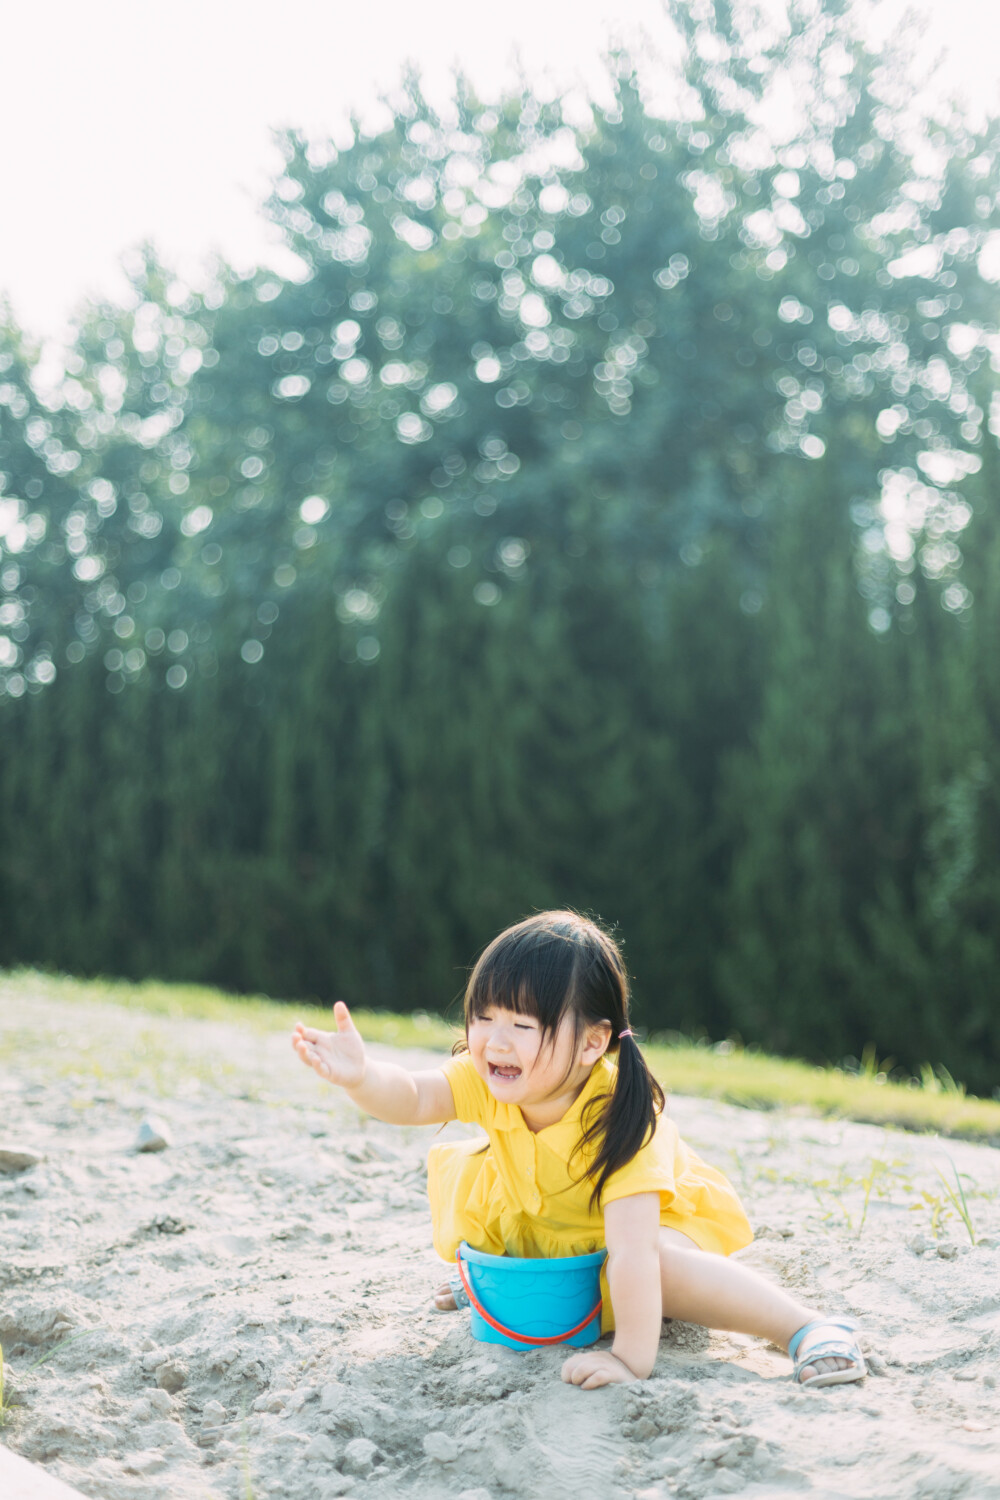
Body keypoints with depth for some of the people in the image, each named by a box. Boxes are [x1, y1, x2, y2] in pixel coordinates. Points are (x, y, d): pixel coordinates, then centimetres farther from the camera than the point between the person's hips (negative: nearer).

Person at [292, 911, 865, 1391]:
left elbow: (632, 1247, -44)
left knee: (658, 1261, -38)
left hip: (659, 1220, -6)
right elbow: (412, 1099, -31)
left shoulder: (618, 1115, -38)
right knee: (451, 1164, -3)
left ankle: (809, 1328, -28)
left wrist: (633, 1359, -47)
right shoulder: (490, 1080, -21)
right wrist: (362, 1076, -53)